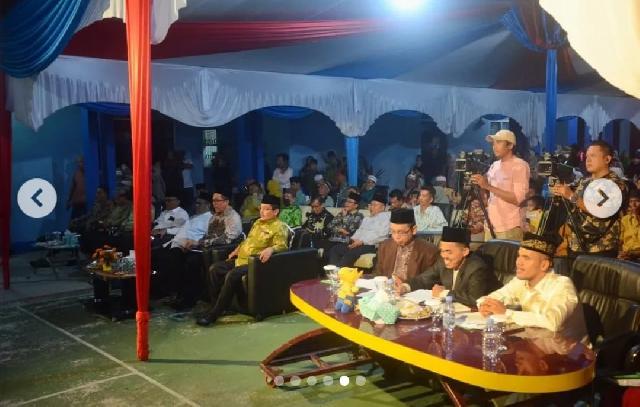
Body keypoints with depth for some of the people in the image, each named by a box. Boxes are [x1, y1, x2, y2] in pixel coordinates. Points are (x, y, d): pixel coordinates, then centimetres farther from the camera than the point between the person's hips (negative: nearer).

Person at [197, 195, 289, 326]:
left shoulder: (279, 227, -6)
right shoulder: (258, 222, 21)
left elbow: (282, 246, -20)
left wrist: (271, 249, -39)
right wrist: (237, 250, 21)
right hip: (241, 260, 9)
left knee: (232, 275, -31)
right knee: (214, 269, -3)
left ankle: (214, 314, -23)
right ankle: (215, 306, 0)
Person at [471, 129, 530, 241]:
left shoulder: (520, 166, -7)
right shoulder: (494, 165, 13)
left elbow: (518, 199, -16)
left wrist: (488, 186, -19)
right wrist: (480, 185, -1)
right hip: (490, 225, 6)